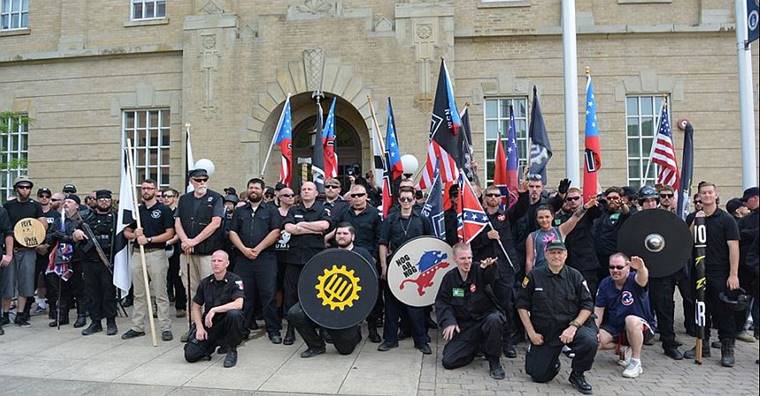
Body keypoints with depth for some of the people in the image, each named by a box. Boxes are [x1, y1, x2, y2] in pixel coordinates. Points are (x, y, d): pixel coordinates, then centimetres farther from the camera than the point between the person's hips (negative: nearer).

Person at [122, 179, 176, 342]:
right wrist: (134, 234, -6)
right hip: (137, 254, 5)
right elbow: (126, 232, 16)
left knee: (160, 293, -2)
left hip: (156, 253, -5)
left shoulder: (164, 210, -1)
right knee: (139, 294, 12)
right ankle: (137, 327, 21)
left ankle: (165, 328, 2)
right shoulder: (136, 210, 13)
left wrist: (149, 239, -16)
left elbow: (170, 233, -8)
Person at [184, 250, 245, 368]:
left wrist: (214, 310, -27)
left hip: (227, 323, -3)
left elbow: (238, 304, -25)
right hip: (208, 324, 4)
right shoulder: (205, 282, 4)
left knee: (233, 314, -37)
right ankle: (215, 343, 19)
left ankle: (231, 350, -12)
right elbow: (195, 307, 10)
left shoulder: (235, 280, -10)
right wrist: (200, 327, -4)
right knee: (191, 355, -12)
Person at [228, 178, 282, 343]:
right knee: (244, 295, 6)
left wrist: (257, 249, -10)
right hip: (243, 258, 3)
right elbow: (232, 233, 9)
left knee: (268, 295, -4)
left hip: (266, 257, -3)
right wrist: (244, 249, -7)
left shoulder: (271, 210, 9)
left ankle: (273, 330, 3)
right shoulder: (239, 211, 18)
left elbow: (275, 232, -3)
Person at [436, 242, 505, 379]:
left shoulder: (480, 271, -8)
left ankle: (494, 362, -14)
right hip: (463, 326, 3)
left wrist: (490, 267, -53)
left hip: (485, 317, -2)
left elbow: (493, 278, -30)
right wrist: (448, 321, -13)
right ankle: (477, 348, 21)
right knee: (448, 361, -9)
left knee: (494, 320, -39)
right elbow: (441, 302, 3)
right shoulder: (449, 277, 2)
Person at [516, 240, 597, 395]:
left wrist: (573, 326, -16)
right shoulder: (533, 276, -3)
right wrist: (531, 333, -5)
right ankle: (553, 363, 35)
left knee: (590, 341, -32)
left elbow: (587, 305, -1)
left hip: (570, 326, 0)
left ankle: (577, 375, -1)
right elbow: (522, 305, 0)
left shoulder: (575, 276, -1)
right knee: (539, 376, -4)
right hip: (543, 332, 0)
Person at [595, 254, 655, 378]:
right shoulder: (605, 284, -4)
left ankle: (636, 363, -21)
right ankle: (623, 349, 10)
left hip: (641, 327, -4)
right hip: (614, 327, 5)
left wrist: (641, 268, -69)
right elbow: (598, 310, -2)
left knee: (631, 320, -38)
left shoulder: (634, 279, -17)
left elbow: (642, 279, -45)